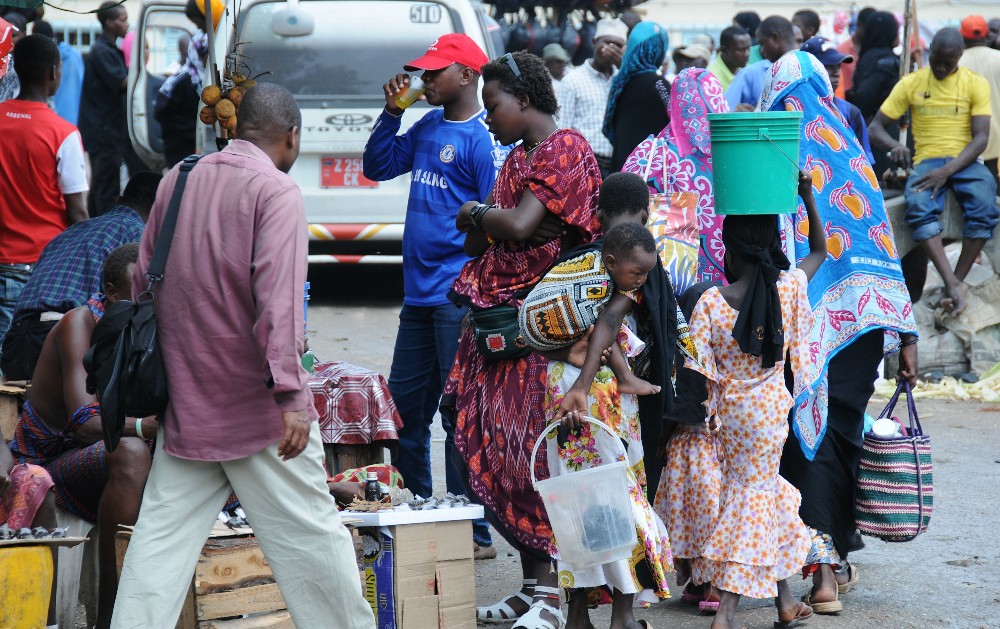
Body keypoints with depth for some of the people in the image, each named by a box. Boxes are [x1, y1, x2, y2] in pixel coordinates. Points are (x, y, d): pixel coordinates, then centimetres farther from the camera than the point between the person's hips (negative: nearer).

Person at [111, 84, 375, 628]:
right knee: (308, 531, 3)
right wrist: (290, 394, -26)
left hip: (185, 399, 6)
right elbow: (277, 298, -22)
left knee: (162, 534, 7)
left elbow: (143, 280, 16)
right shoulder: (275, 190, -12)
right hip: (254, 399, -6)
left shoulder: (178, 179, 9)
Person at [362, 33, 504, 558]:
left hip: (460, 298, -9)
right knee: (402, 410, 15)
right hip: (419, 294, 9)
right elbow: (377, 167, 22)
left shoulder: (484, 138, -11)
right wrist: (392, 112, 8)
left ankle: (472, 532, 2)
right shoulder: (428, 127, 14)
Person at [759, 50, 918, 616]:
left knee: (809, 427, 0)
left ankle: (823, 568, -10)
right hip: (863, 319, 3)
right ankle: (838, 557, 18)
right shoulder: (852, 150, 7)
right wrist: (905, 334, 6)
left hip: (804, 315, -3)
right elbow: (884, 242, 5)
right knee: (844, 428, 12)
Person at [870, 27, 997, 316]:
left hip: (965, 161, 0)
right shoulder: (911, 83, 7)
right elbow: (875, 128, 7)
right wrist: (894, 146, -18)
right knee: (918, 206, -34)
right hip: (927, 161, 0)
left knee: (985, 208, -33)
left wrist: (947, 171, -19)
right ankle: (954, 285, -40)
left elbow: (981, 137, -4)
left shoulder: (976, 84, 4)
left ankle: (956, 282, -22)